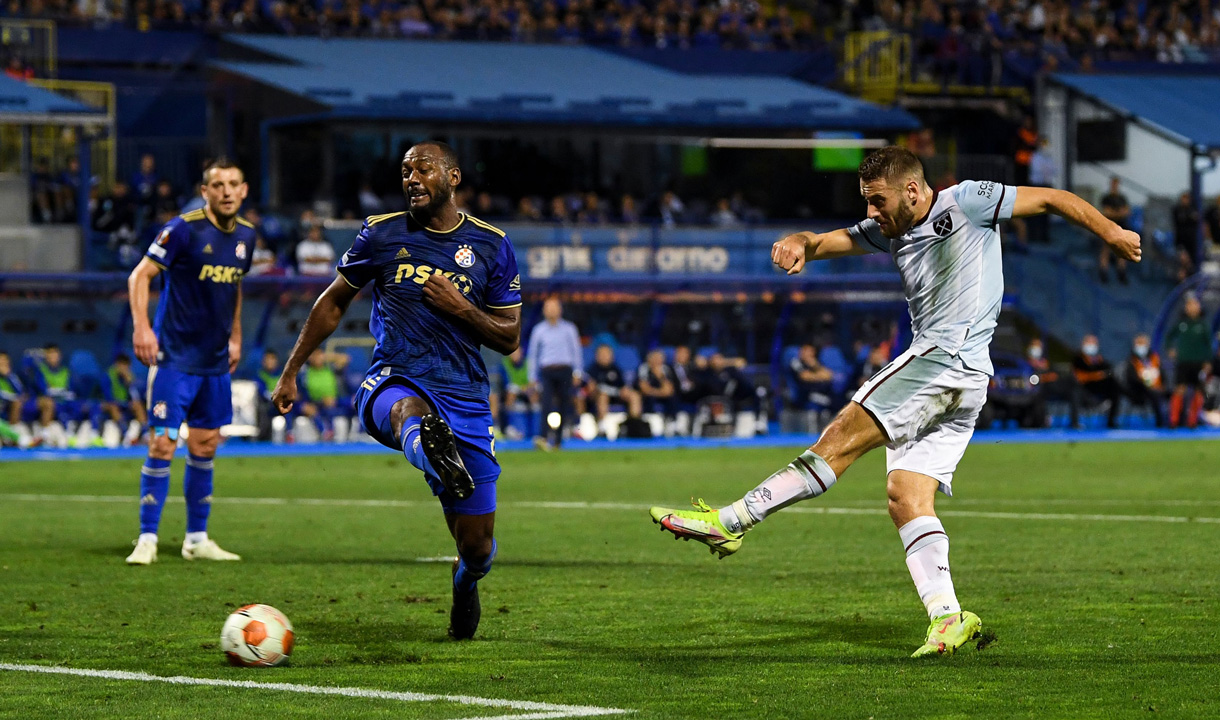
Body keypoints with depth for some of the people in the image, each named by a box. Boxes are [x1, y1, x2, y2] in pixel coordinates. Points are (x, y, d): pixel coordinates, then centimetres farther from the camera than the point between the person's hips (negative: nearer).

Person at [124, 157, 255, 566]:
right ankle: (147, 540, -4)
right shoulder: (184, 229, -13)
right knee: (162, 445, -10)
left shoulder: (245, 235, 7)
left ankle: (197, 539, 19)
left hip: (215, 362, 6)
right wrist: (141, 326, -23)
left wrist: (235, 337, 21)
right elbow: (140, 275, -12)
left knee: (204, 448, 10)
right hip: (174, 358, -6)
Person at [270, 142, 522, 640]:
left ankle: (465, 584, 39)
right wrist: (291, 372, 18)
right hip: (393, 382, -1)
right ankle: (433, 451, -78)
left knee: (477, 546, 3)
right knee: (411, 409, -43)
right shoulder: (381, 234, 6)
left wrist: (461, 308, -9)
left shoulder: (492, 247, 6)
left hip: (465, 398, 1)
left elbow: (509, 339, 9)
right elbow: (333, 303, 19)